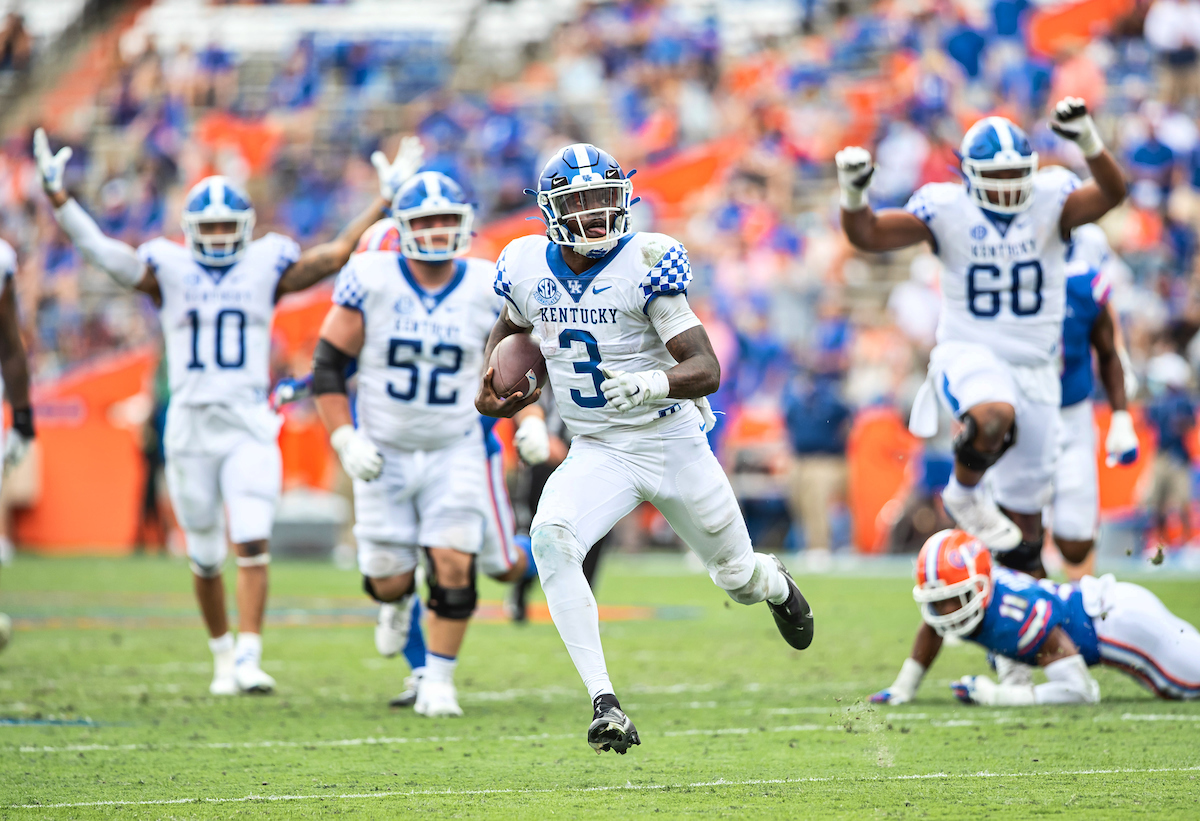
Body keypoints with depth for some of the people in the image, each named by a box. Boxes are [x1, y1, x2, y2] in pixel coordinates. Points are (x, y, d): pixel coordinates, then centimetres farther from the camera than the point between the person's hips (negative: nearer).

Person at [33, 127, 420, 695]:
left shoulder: (266, 268, 6)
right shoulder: (168, 270, 3)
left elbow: (337, 254, 5)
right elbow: (102, 252, -6)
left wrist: (385, 200, 2)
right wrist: (57, 196, -17)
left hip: (250, 426, -1)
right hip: (190, 427, 1)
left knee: (252, 544, -15)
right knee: (205, 557, 9)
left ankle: (249, 659, -18)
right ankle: (222, 654, 27)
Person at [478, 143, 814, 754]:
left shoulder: (645, 263, -18)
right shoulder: (528, 267, -4)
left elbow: (706, 369, -23)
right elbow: (511, 326, 21)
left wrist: (651, 384, -43)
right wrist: (489, 383, 2)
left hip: (674, 445, -2)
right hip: (597, 452, 2)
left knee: (738, 579, 16)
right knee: (550, 539, -30)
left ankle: (777, 585, 58)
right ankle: (604, 703, -29)